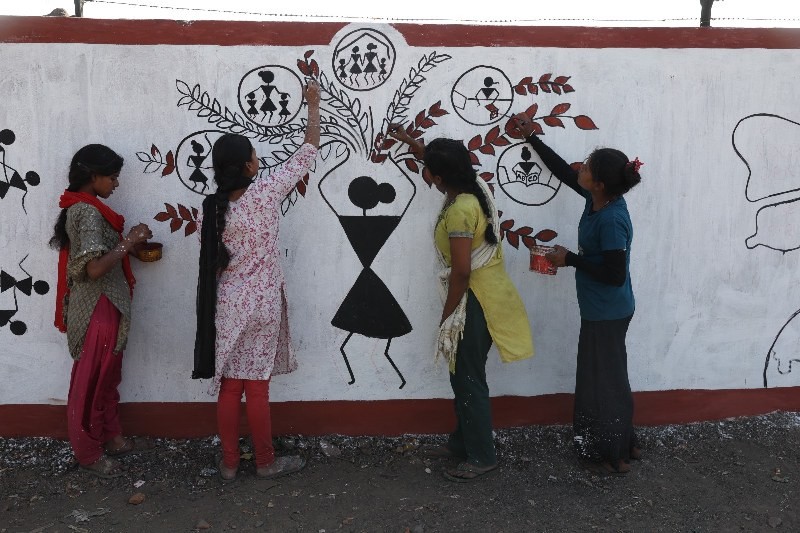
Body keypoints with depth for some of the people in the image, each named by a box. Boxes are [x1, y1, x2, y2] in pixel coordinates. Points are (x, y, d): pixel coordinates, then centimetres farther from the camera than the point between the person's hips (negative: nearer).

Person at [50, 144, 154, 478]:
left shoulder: (81, 207, 11)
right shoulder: (88, 211, -21)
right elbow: (95, 267, -28)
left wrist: (129, 243, 6)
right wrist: (129, 242, -19)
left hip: (103, 304, 10)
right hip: (98, 308, -10)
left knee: (107, 377, 19)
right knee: (91, 382, 4)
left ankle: (111, 439, 33)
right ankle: (88, 453, 18)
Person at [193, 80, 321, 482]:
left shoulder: (209, 211, -4)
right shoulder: (265, 193, -15)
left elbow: (210, 267, 3)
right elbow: (307, 153, -4)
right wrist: (313, 106, 7)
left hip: (225, 307, 4)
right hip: (260, 307, -3)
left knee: (229, 387, 12)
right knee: (257, 388, 6)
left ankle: (229, 463, 24)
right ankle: (265, 462, 22)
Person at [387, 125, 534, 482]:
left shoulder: (459, 211, -25)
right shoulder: (475, 185, 3)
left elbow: (461, 272, -25)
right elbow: (442, 162, 26)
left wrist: (447, 316, -15)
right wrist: (408, 140, 31)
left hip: (475, 301, -10)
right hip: (484, 295, 10)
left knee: (469, 379, 2)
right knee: (462, 374, 19)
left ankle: (482, 457, 15)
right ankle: (462, 442, 33)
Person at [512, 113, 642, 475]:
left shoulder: (611, 220, -27)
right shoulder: (598, 198, -1)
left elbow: (615, 274, -26)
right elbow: (563, 172, 13)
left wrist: (569, 260, -19)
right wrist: (531, 137, 15)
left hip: (607, 312, -9)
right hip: (601, 309, 9)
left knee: (603, 379, 5)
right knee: (606, 376, 20)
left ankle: (614, 456, 21)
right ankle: (623, 444, 35)